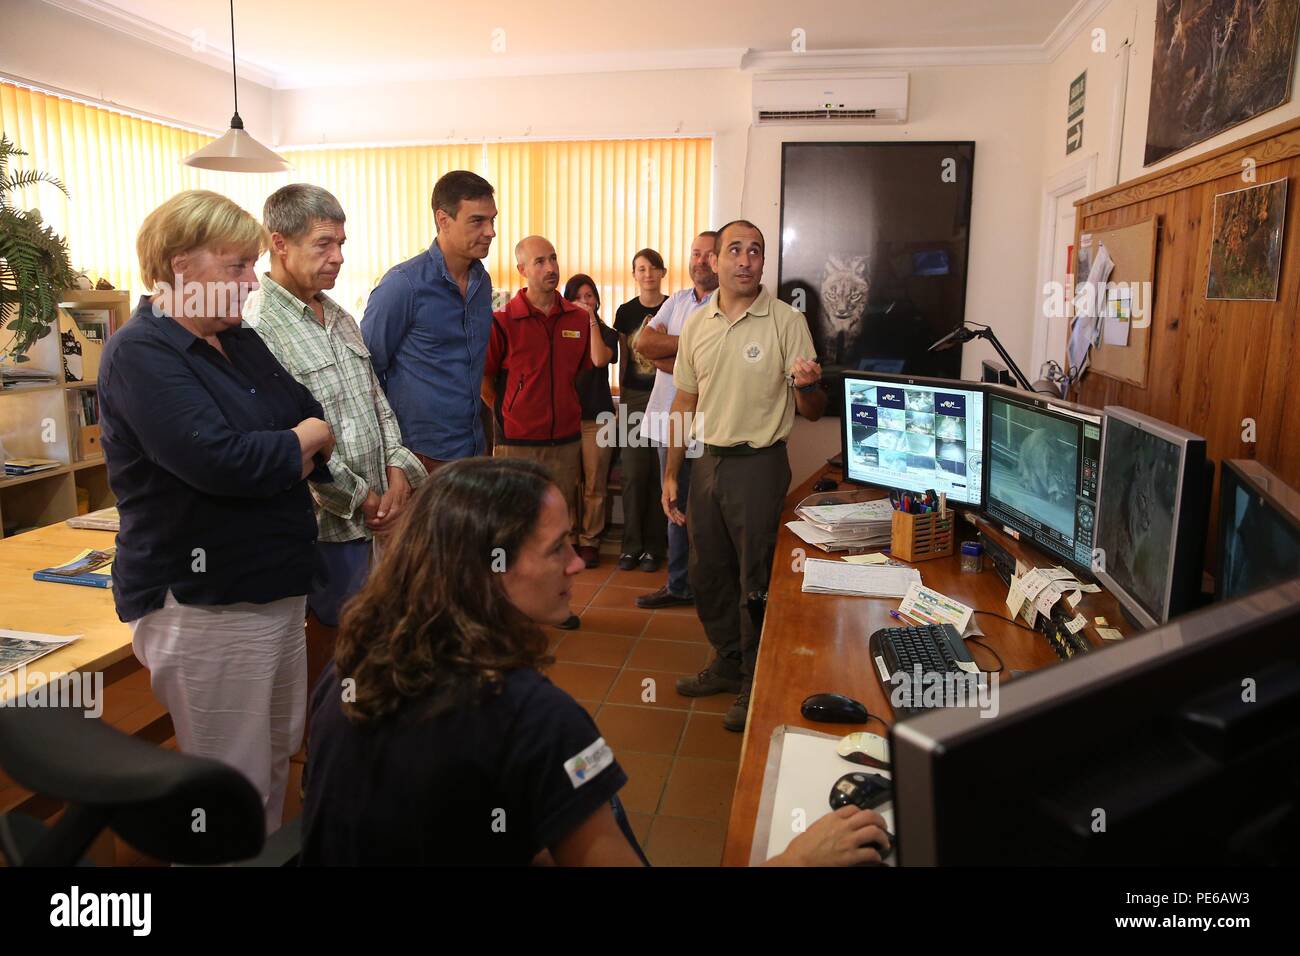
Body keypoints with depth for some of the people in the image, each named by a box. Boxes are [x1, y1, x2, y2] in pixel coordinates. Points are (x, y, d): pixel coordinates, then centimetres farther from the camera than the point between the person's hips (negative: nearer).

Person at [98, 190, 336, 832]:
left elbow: (317, 419, 11)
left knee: (278, 757, 20)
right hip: (203, 603, -8)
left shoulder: (241, 341, 11)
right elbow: (223, 460, -27)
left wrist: (277, 461, -10)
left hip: (274, 585, 8)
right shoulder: (141, 354, -14)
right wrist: (307, 439, -10)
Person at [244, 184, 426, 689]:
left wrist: (398, 467, -1)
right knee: (329, 630, 4)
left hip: (371, 514, 8)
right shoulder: (256, 325, -15)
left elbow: (375, 398, 15)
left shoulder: (338, 316, 13)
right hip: (327, 520, -8)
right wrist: (357, 497, -14)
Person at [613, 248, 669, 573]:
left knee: (660, 473, 1)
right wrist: (622, 394, 9)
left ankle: (654, 546, 11)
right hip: (635, 397, 2)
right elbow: (624, 357, 11)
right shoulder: (626, 311, 7)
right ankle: (632, 545, 11)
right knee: (634, 473, 1)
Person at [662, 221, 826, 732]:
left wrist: (807, 386, -30)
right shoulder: (696, 324, 6)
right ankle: (728, 663, 35)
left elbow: (812, 411, -7)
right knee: (707, 572, 15)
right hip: (709, 461, 5)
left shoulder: (787, 321, -8)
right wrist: (670, 474, 10)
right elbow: (684, 403, 12)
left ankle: (756, 682, 21)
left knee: (755, 578, 3)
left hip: (759, 464, -5)